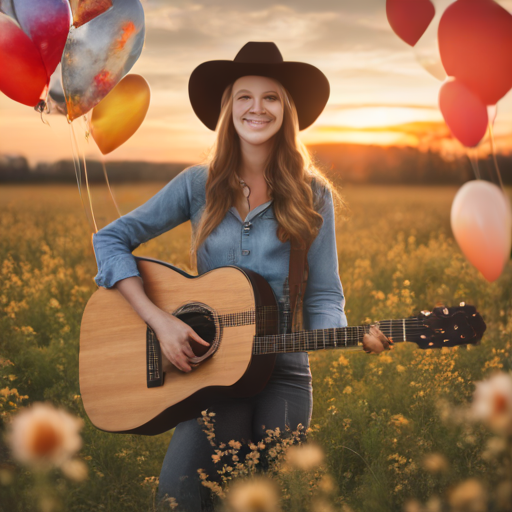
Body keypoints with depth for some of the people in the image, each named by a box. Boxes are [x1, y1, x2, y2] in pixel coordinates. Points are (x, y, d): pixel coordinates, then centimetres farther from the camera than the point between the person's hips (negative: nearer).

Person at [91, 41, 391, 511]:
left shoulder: (312, 195, 3)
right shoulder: (199, 186, 4)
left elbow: (323, 297, 3)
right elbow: (110, 240, 4)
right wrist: (159, 319, -9)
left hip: (282, 371, 1)